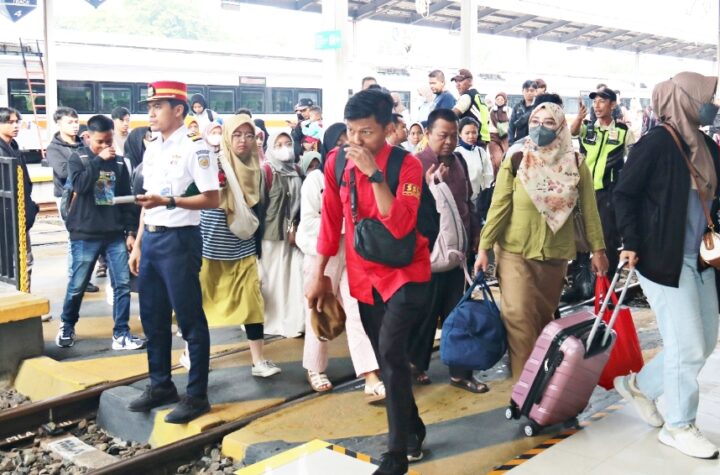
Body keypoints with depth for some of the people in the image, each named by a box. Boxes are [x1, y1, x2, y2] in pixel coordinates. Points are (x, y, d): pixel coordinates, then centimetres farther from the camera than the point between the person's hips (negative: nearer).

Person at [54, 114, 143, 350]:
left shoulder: (119, 162, 8)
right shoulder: (77, 158, 1)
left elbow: (127, 199, 11)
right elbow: (79, 184, -20)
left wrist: (131, 231, 7)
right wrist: (98, 160, -18)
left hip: (115, 234, 3)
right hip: (85, 235, -2)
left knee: (122, 284, -2)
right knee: (77, 286, 7)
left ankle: (121, 334, 5)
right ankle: (66, 327, 30)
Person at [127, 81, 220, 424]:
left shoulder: (194, 148, -9)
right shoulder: (151, 151, 14)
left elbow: (212, 200, -15)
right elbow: (147, 203, 18)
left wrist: (168, 201, -23)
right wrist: (138, 244, 16)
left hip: (179, 239, -8)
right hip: (151, 239, 8)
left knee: (190, 319, 0)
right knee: (153, 318, 16)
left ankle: (196, 395, 11)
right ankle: (160, 385, 31)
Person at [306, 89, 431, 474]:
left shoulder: (407, 165, -17)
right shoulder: (336, 162, -4)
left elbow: (400, 226, -29)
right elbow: (331, 220, 5)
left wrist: (374, 174, -32)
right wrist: (318, 275, 7)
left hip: (405, 274, -5)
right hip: (364, 277, 5)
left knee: (390, 350, -20)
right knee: (387, 359, 15)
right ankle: (413, 428, 37)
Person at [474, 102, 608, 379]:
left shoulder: (575, 165, 0)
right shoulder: (515, 162, -5)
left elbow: (589, 209, 2)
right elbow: (498, 207, -6)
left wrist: (597, 249, 0)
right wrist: (484, 247, -9)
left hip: (555, 254, 2)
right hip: (515, 253, -2)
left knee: (545, 318, 13)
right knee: (520, 318, -8)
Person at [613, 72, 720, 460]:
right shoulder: (656, 142, -12)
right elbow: (624, 193, -12)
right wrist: (631, 243, -16)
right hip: (663, 259, -8)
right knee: (688, 345, -2)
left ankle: (639, 384, 33)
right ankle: (678, 426, 17)